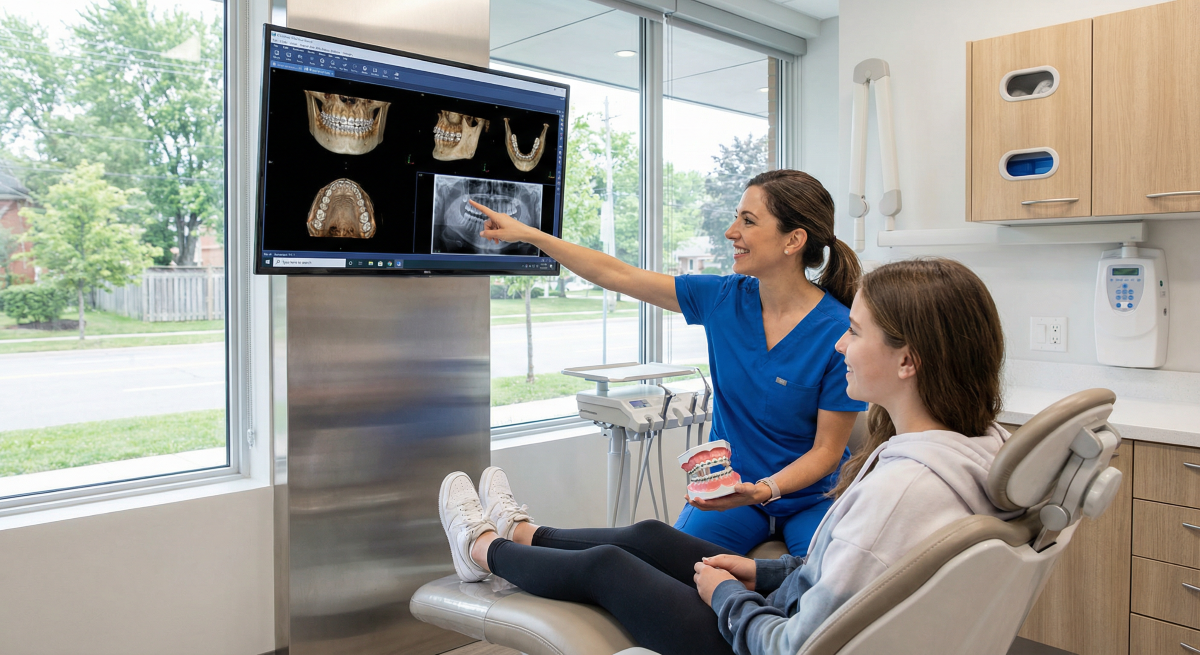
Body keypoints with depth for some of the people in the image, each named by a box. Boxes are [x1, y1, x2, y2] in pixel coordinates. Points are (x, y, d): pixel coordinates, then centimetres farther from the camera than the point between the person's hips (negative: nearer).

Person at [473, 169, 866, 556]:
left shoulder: (840, 333, -17)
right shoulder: (724, 298, -5)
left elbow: (827, 450, -10)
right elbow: (618, 276, 1)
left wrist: (763, 491, -27)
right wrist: (528, 234, 3)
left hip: (808, 497, -1)